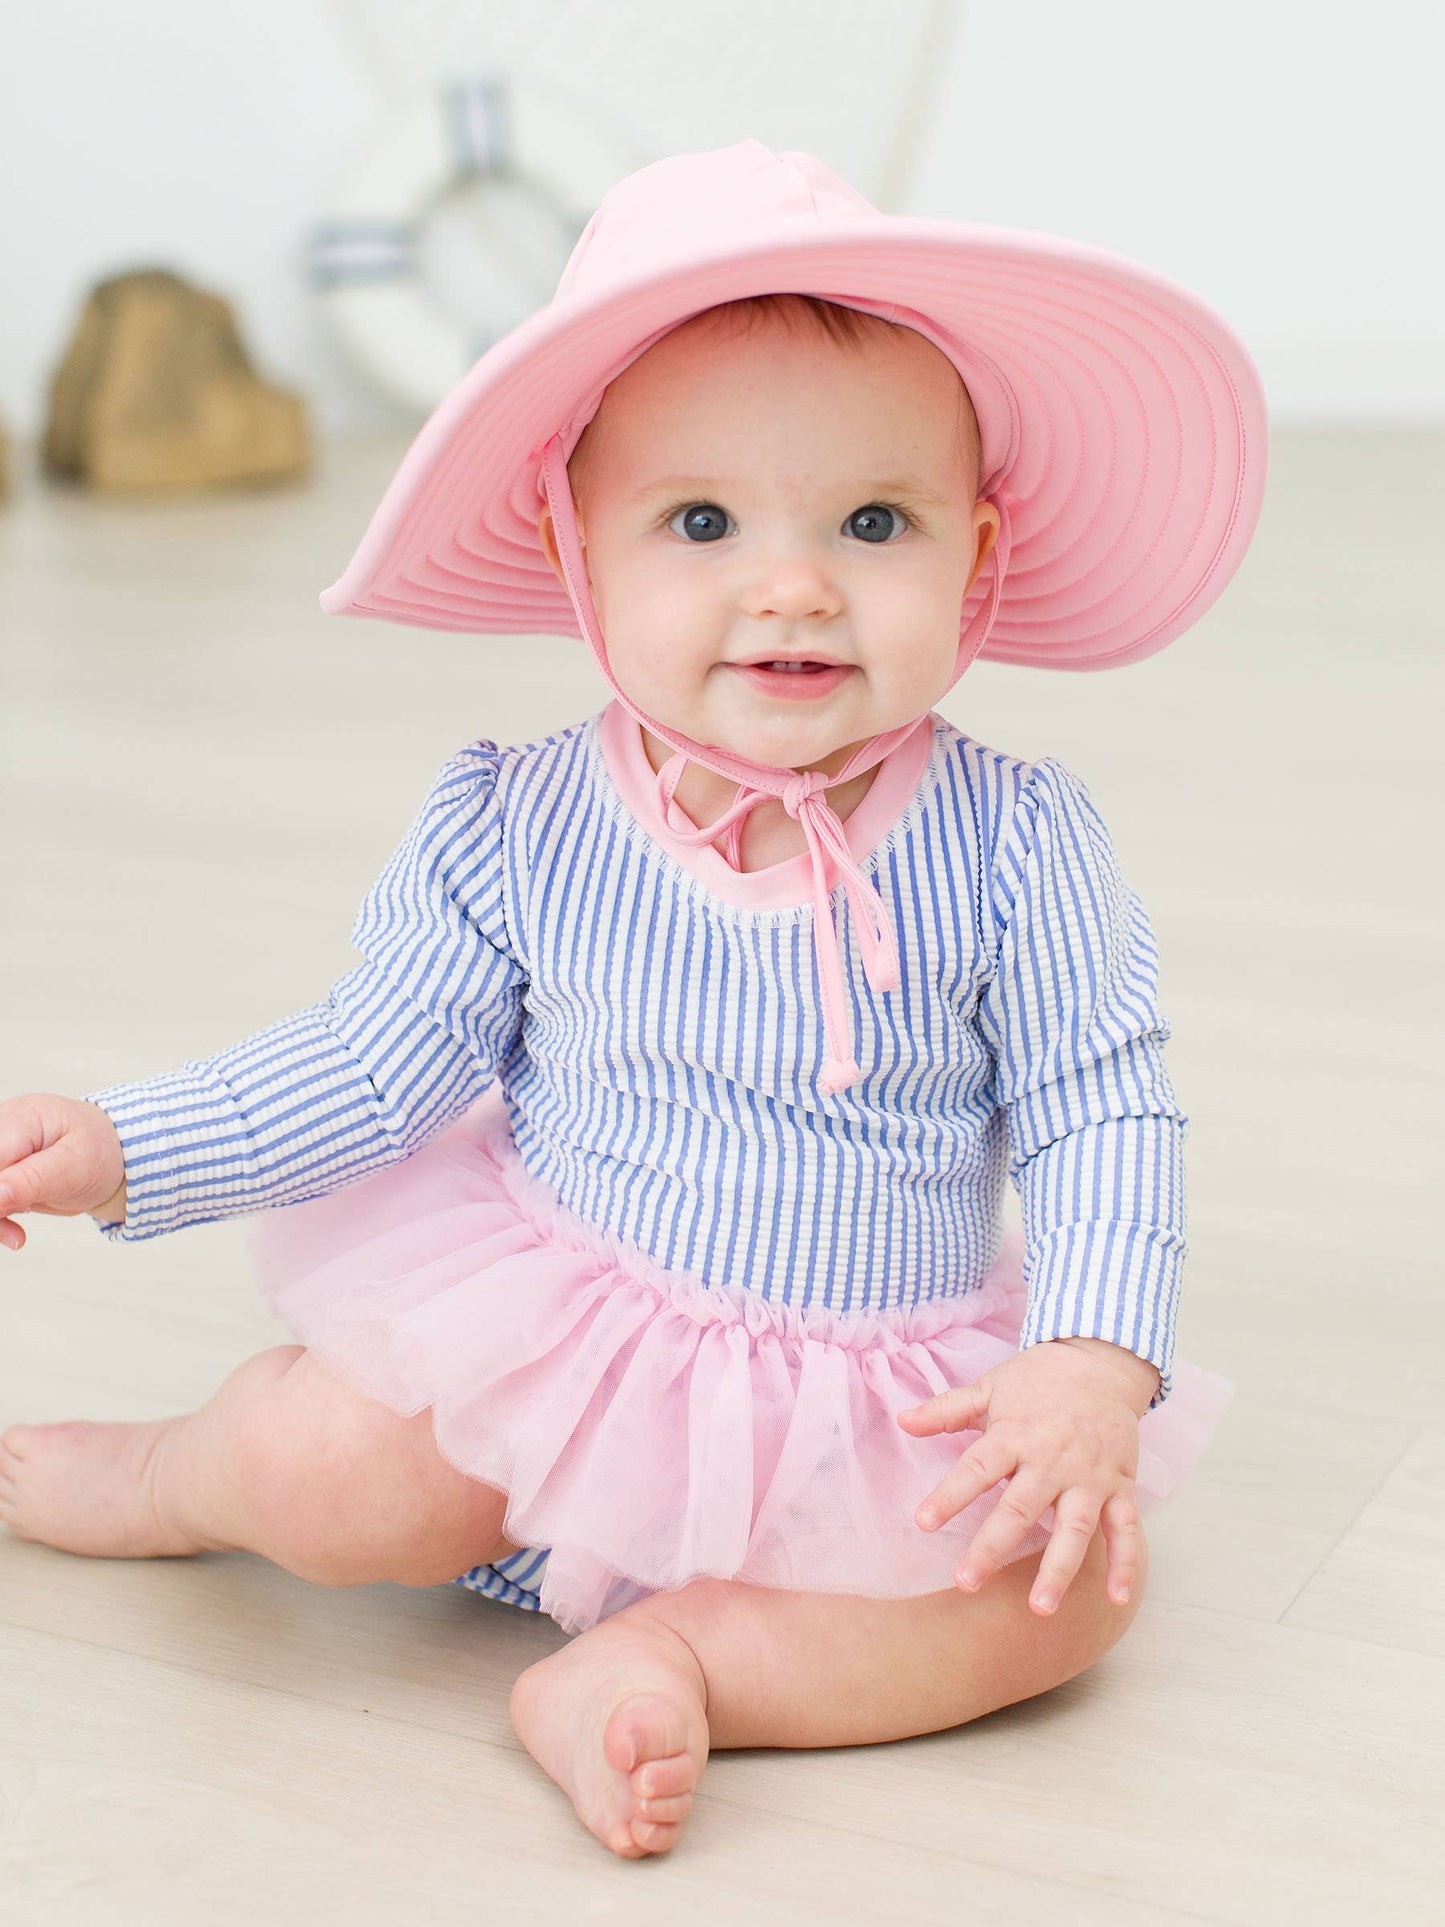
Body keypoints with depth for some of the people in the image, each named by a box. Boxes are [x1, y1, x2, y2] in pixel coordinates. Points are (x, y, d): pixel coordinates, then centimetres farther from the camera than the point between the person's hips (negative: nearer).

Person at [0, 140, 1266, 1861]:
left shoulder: (1015, 847, -12)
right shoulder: (510, 834, -10)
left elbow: (1099, 1114, -9)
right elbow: (371, 1066, -1)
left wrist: (1094, 1365, -23)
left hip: (883, 1410, 1)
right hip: (544, 1352, 0)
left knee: (1069, 1578, -20)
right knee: (321, 1465, -20)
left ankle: (673, 1654, -15)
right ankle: (168, 1479, 16)